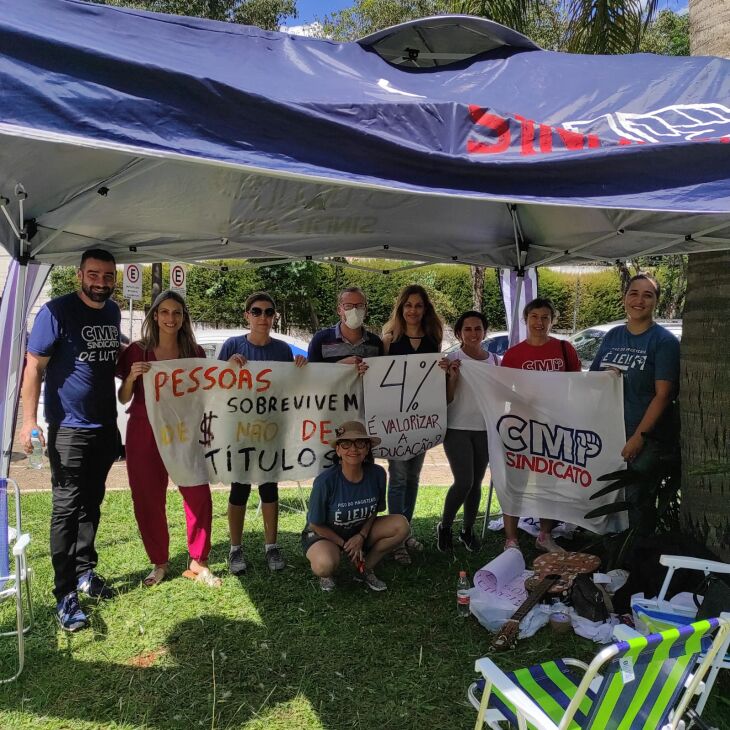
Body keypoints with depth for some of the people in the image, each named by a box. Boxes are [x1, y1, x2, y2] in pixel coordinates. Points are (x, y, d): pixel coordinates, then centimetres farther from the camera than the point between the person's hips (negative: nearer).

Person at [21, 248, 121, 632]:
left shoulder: (112, 312, 7)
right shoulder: (56, 311, -13)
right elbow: (34, 366, -14)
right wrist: (29, 420, -19)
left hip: (105, 427, 6)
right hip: (69, 428, -6)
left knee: (91, 503, 16)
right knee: (66, 507, -3)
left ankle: (85, 571, 30)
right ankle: (65, 595, 5)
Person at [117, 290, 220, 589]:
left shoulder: (195, 352, 4)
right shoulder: (138, 351, 0)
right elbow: (123, 399, 3)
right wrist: (132, 376, -15)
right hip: (145, 433, -1)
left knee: (199, 495, -6)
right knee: (148, 500, 6)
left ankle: (198, 563, 11)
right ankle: (159, 564, 25)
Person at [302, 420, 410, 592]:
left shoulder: (377, 474, -17)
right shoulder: (325, 481, -28)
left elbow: (374, 510, 1)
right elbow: (316, 525, -15)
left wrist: (362, 536, -14)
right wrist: (345, 545, -14)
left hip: (360, 532, 5)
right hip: (323, 534, -4)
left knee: (401, 525, -18)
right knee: (325, 565, -38)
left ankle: (367, 568, 4)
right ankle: (326, 575, 2)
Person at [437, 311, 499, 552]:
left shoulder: (494, 360, 7)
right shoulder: (452, 360, -5)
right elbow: (447, 399, -7)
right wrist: (452, 377, -20)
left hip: (485, 429, 4)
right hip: (457, 428, -4)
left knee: (476, 482, 8)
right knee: (464, 481, -12)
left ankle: (468, 530, 24)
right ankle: (444, 526, 10)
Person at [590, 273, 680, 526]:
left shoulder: (664, 341, -5)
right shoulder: (612, 336, 10)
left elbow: (663, 394, -12)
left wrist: (639, 436, -16)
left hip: (645, 438, -5)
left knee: (631, 499, -7)